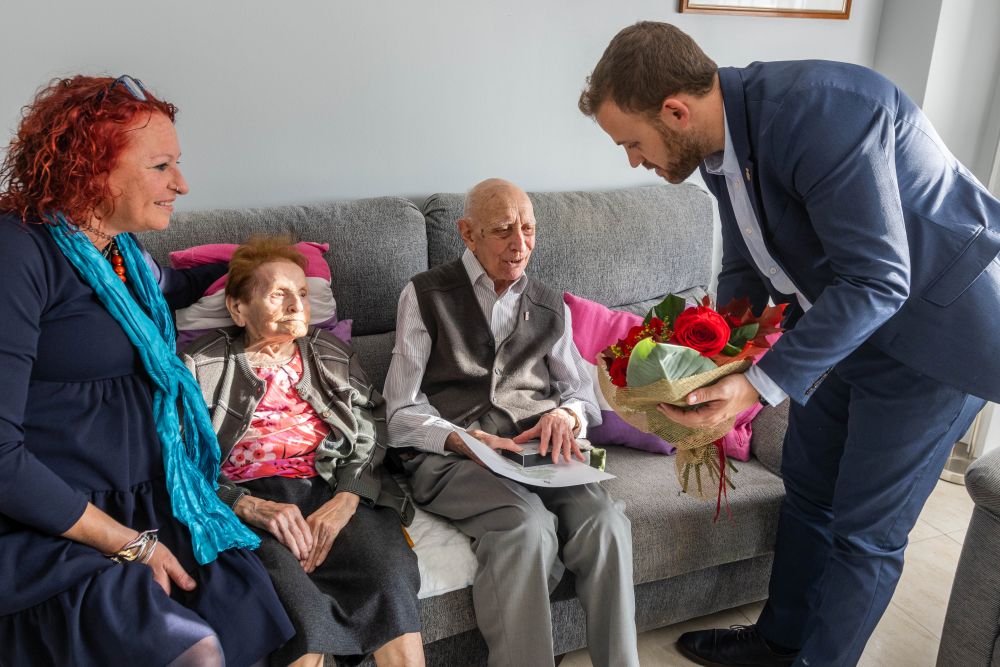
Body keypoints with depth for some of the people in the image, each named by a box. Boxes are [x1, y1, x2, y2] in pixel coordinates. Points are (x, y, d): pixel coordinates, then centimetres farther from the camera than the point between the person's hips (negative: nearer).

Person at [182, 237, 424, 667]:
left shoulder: (334, 357, 20)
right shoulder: (201, 366, 10)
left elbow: (372, 435, 9)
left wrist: (345, 500, -11)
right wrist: (251, 507, -16)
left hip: (334, 491, 2)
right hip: (244, 503, -2)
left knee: (392, 576, -28)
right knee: (298, 604, -32)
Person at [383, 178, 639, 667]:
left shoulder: (550, 308, 19)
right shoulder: (426, 296, 6)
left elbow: (582, 393, 20)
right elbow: (402, 412, 1)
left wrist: (567, 414, -5)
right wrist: (463, 440, -18)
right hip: (450, 457, -3)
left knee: (605, 521, -27)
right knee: (528, 525, -33)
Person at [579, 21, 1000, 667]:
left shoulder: (820, 111, -31)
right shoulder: (718, 143, -4)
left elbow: (877, 280, -31)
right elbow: (746, 269, 6)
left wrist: (761, 385, -33)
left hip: (933, 326, -8)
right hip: (842, 321, 8)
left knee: (864, 530, 2)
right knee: (807, 491, 18)